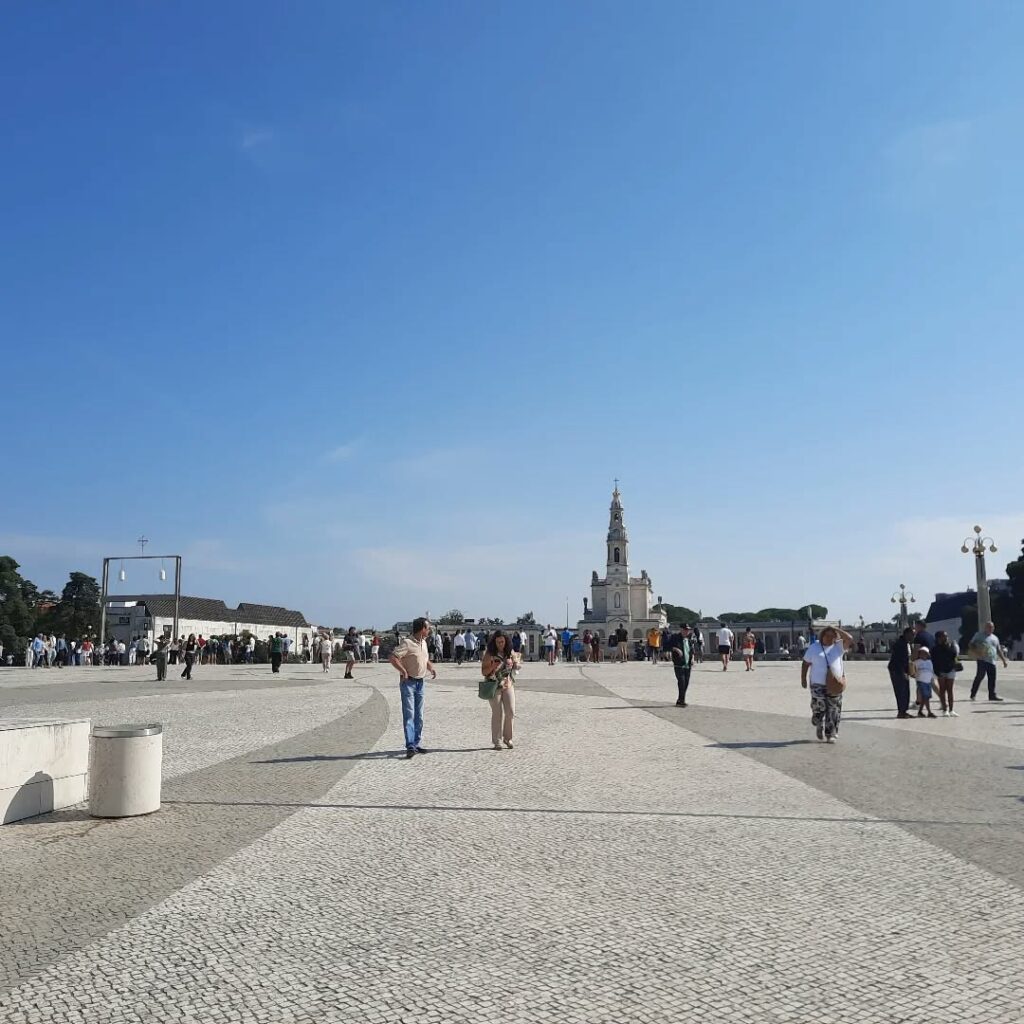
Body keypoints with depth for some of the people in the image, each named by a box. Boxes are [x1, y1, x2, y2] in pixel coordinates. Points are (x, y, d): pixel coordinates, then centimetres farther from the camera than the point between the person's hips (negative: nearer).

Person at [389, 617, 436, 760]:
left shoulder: (424, 643, 11)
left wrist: (431, 668, 8)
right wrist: (403, 671, -24)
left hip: (420, 682, 8)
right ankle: (410, 746, -14)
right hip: (408, 682, -8)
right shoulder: (407, 643, -15)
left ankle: (416, 744, 20)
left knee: (418, 716, 11)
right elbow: (392, 657, -22)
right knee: (409, 714, -11)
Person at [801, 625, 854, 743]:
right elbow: (805, 663, 8)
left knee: (833, 711, 2)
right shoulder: (814, 647, 5)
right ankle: (819, 726, 23)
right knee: (819, 708, -6)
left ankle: (831, 735, 11)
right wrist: (803, 679, 4)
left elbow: (849, 639, -10)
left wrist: (837, 629, -10)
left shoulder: (838, 646, 6)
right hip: (818, 684, -1)